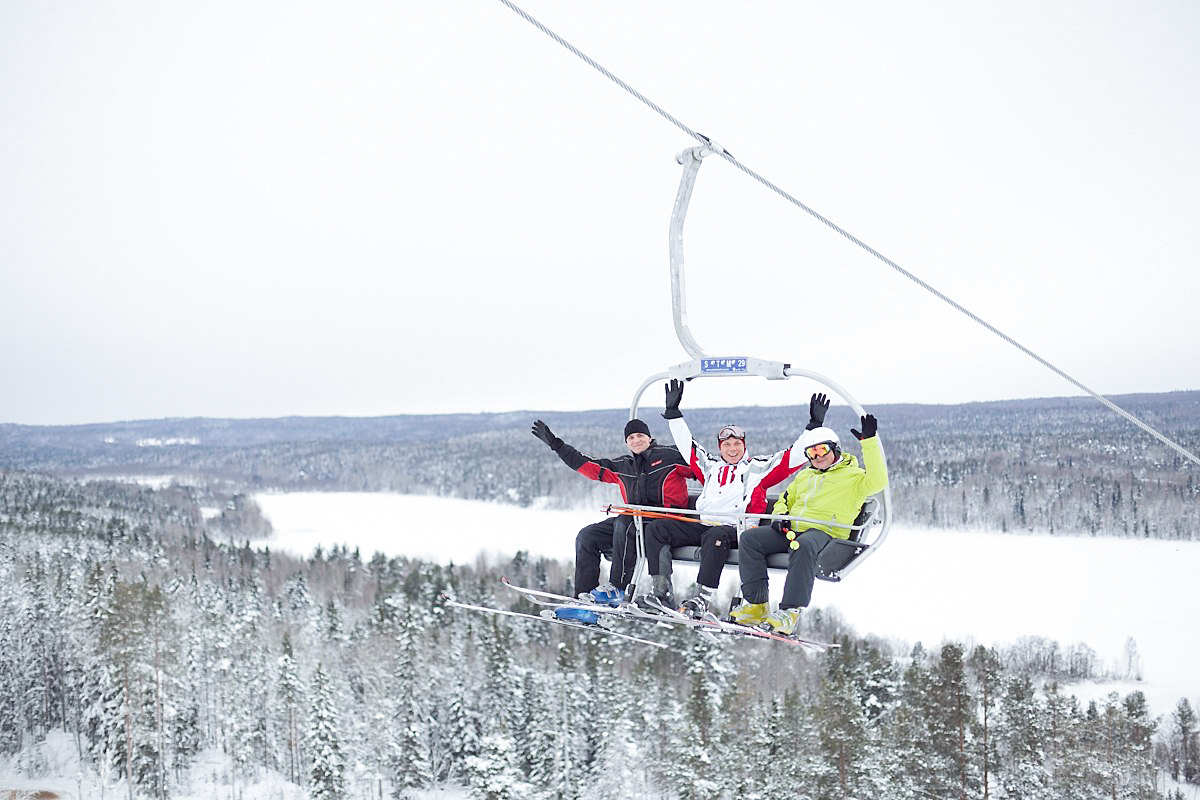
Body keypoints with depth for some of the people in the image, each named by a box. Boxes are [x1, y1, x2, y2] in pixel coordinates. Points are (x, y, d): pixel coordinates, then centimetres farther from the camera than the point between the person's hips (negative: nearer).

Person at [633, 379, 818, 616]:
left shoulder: (758, 467, 13)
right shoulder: (711, 467, 26)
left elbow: (794, 457, 7)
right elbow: (687, 445, 29)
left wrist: (814, 425, 2)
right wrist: (673, 411, 28)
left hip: (734, 529, -5)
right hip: (702, 524, 6)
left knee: (715, 536, -41)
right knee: (656, 529, -12)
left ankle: (703, 599, -42)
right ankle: (661, 592, -19)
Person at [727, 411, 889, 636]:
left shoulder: (853, 476, 7)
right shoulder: (804, 476, 28)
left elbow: (877, 482, -13)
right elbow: (785, 499, 37)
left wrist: (870, 442, -18)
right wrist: (779, 515, 13)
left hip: (824, 533, -7)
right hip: (790, 530, 7)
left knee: (804, 547, -41)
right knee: (750, 538, -15)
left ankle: (790, 612, -43)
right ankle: (755, 605, -19)